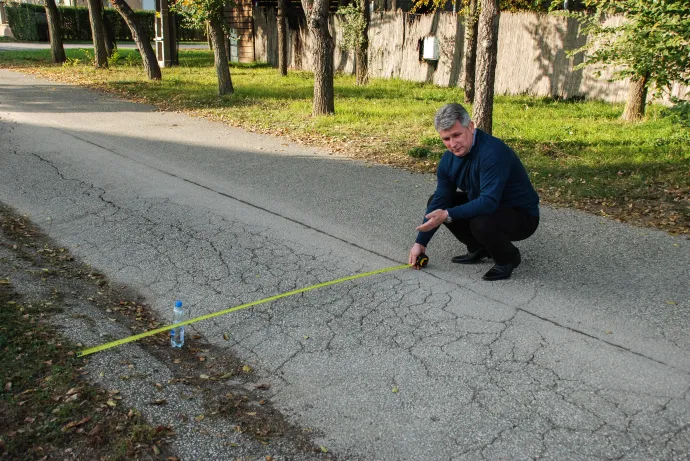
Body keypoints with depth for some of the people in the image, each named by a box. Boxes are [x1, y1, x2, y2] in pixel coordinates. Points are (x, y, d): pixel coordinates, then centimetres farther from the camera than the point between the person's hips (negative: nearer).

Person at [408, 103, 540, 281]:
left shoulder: (493, 152, -31)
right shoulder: (449, 158, -6)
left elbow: (488, 202, -37)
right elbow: (440, 201, -2)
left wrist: (448, 215, -38)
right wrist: (420, 243, -4)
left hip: (522, 216, -8)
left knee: (481, 222, -37)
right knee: (435, 203, 1)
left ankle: (508, 258, -4)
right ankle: (479, 249, 13)